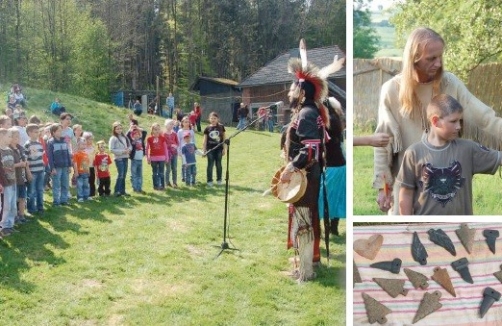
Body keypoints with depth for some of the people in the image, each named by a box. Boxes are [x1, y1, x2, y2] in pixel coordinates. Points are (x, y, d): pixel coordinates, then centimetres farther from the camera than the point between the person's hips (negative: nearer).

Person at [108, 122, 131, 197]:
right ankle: (116, 191, -5)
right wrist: (122, 151, -16)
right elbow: (111, 149, -12)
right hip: (118, 158, -6)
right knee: (120, 175, -12)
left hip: (125, 158, 6)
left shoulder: (124, 137, 12)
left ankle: (122, 191, 16)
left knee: (124, 175, 9)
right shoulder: (113, 138, -6)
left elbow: (130, 145, 16)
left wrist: (128, 149, -7)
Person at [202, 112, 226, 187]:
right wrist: (204, 150, -1)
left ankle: (219, 180, 20)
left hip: (219, 149, 1)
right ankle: (209, 181, 10)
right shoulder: (207, 128, 1)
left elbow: (224, 138, 5)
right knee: (210, 165, 2)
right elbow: (205, 140, 3)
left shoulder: (221, 127, 2)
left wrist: (224, 148, 2)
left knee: (218, 164, 8)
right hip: (210, 149, -1)